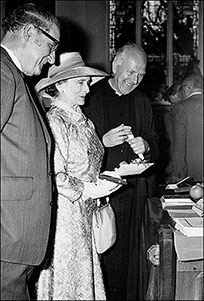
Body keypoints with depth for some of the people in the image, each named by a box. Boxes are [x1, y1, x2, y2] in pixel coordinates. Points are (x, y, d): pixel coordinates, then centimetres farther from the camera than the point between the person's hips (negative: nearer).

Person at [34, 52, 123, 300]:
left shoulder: (82, 120, 12)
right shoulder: (53, 121, -14)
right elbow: (53, 177, -18)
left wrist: (106, 176, 3)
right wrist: (87, 190, -17)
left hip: (85, 214, 8)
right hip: (64, 214, -8)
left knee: (85, 277, 12)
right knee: (65, 279, 2)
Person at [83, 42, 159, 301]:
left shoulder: (142, 102, 15)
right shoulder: (90, 96, 0)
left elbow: (156, 146, 18)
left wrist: (145, 147, -5)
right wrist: (103, 141, -16)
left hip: (132, 192, 4)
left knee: (129, 255, 6)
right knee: (98, 256, -3)